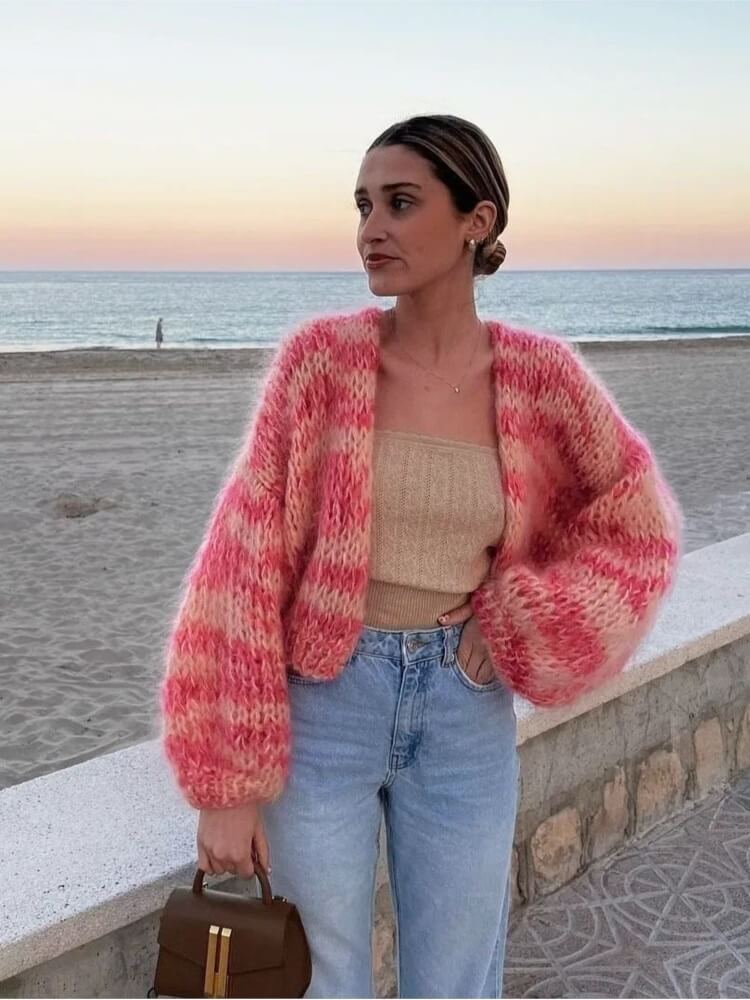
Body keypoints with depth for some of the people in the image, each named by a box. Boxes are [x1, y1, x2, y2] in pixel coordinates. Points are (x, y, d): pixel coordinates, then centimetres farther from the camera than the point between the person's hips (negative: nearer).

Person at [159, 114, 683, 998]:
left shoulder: (539, 374, -4)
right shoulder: (321, 355, -8)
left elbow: (640, 526, 9)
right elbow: (245, 560, -9)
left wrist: (521, 625, -5)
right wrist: (226, 782, -11)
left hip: (467, 714, 2)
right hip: (323, 705, -1)